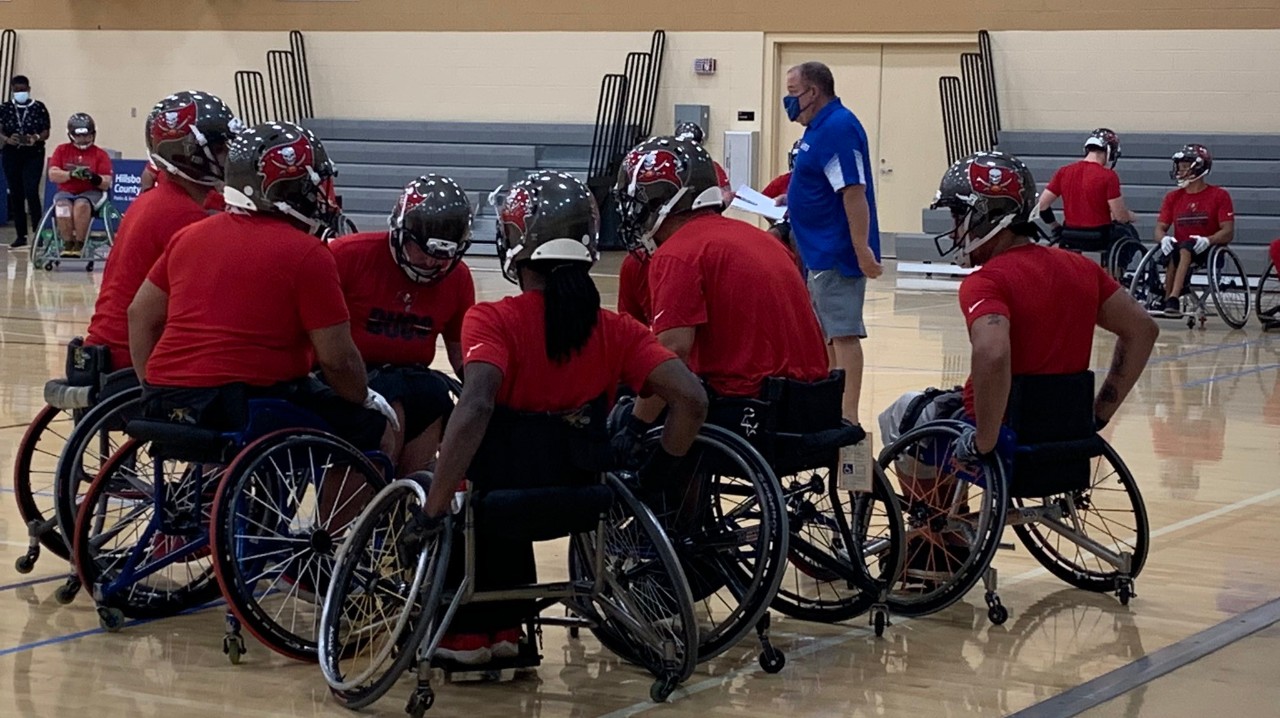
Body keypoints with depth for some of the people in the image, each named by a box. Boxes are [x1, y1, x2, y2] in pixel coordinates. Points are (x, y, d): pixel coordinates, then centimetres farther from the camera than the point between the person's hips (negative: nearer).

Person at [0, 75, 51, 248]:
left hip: (33, 154, -3)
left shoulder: (39, 108, 1)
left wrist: (36, 138, -20)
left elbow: (46, 131, 1)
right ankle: (21, 235, 11)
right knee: (15, 195, 5)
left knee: (31, 192, -16)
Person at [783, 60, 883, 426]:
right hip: (822, 252, 11)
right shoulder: (820, 128, 14)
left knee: (843, 333, -10)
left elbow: (853, 192, -24)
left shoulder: (838, 128, -18)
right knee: (827, 334, 17)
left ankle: (847, 419, -11)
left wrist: (862, 248, -28)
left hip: (837, 253, -11)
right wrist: (791, 203, 16)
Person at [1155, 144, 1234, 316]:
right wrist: (1164, 238, -17)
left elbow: (1228, 232, -8)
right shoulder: (1173, 197, 13)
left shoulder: (1219, 196, -1)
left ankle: (1173, 298, -51)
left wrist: (1208, 240, -28)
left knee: (1185, 248, -36)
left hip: (1209, 251, -3)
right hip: (1180, 250, 4)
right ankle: (1168, 299, -34)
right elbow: (1160, 227, 8)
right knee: (1172, 253, -33)